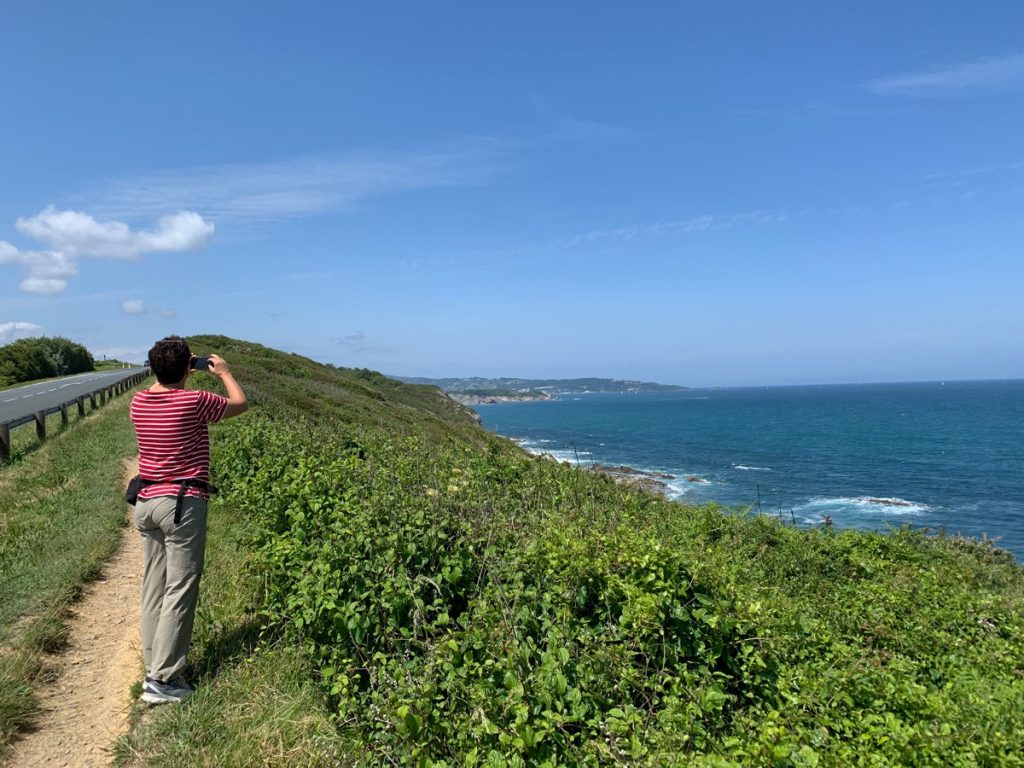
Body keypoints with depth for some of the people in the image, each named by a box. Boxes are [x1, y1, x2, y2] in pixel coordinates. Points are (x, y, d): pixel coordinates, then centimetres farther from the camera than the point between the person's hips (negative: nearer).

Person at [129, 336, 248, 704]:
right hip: (183, 504, -7)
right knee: (179, 592, -2)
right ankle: (160, 680, 0)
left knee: (153, 590, 13)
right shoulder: (194, 401, -14)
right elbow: (241, 404, 4)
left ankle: (154, 666, 21)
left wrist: (171, 374, 25)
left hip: (147, 502, 7)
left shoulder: (139, 402, 3)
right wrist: (224, 372, 17)